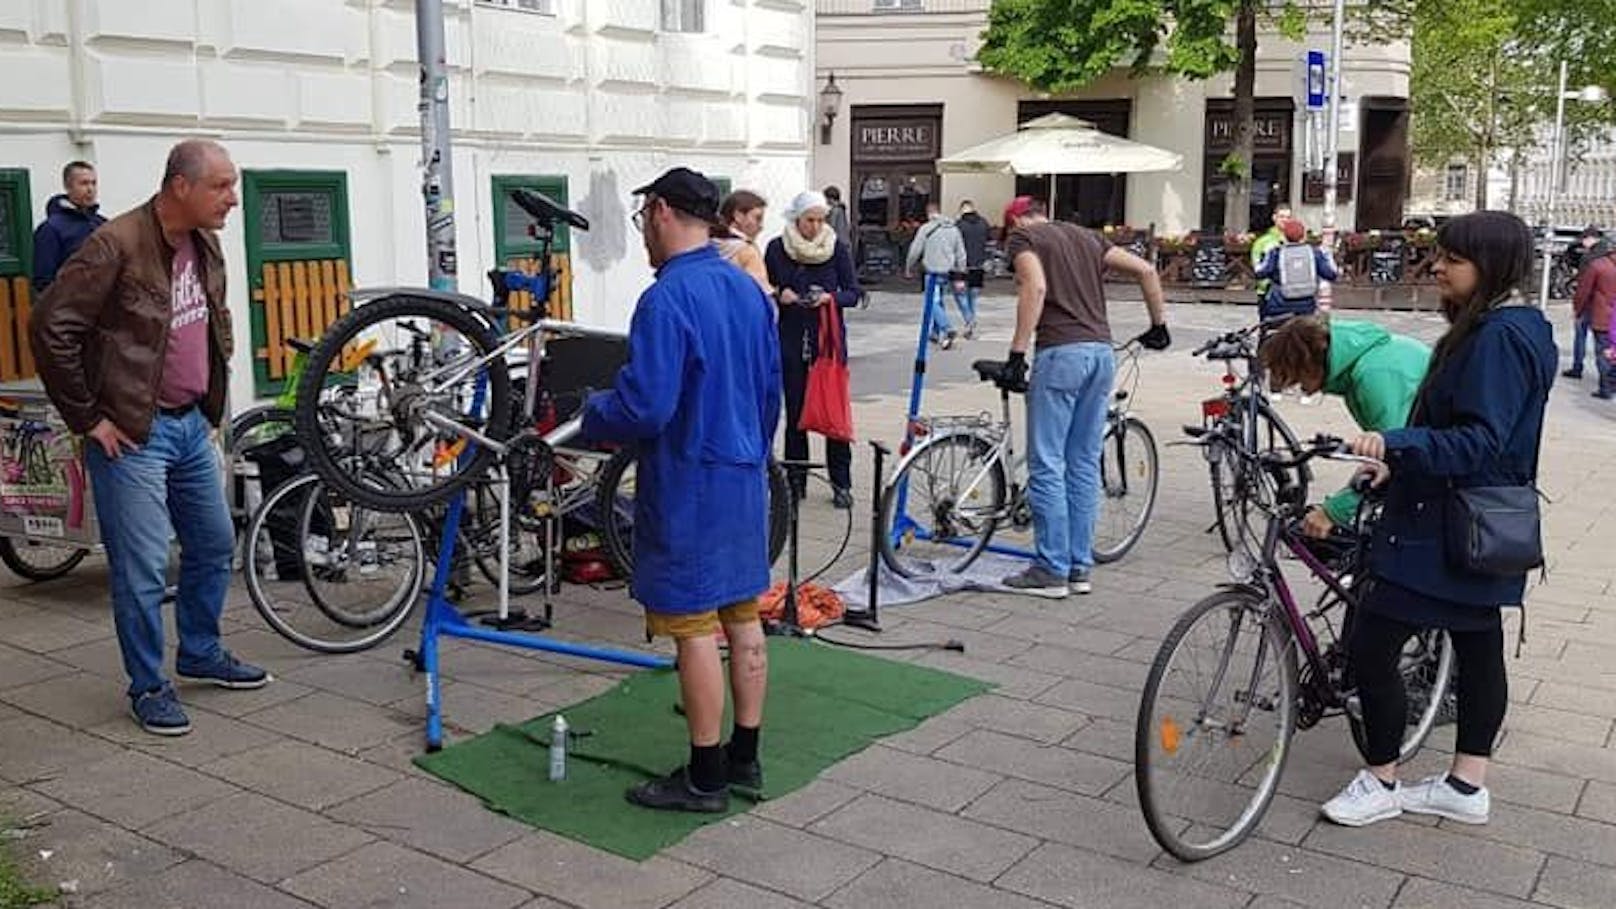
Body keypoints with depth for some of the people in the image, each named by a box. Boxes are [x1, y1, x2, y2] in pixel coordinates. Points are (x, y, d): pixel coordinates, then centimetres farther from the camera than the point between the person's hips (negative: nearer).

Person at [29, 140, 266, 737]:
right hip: (131, 433, -8)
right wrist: (87, 418, -15)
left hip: (191, 425, 8)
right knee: (143, 566, -2)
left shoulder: (204, 246, 6)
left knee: (215, 545, 16)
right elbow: (50, 328, -20)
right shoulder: (118, 245, -19)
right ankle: (147, 687, 13)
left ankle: (201, 654, 35)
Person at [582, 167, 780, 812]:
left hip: (688, 488, -8)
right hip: (746, 480, 8)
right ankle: (744, 757, 24)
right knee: (743, 618, 14)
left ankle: (704, 778, 9)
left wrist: (591, 414, -3)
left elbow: (643, 408, -23)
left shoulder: (666, 300, -18)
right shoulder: (750, 291, 9)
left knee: (694, 630, 0)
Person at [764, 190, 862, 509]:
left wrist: (831, 297, -17)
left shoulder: (838, 247, 1)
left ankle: (841, 483, 6)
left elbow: (855, 292, 2)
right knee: (795, 410, 4)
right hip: (792, 338, 1)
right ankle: (796, 481, 14)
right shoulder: (777, 248, 2)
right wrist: (779, 294, -12)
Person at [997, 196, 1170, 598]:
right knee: (1084, 464, 12)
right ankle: (1080, 567, 16)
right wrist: (1159, 324, 23)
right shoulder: (1086, 236, 23)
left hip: (1061, 352, -7)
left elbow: (1035, 287, -14)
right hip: (1102, 350, 7)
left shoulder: (1022, 237, 5)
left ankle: (1052, 570, 2)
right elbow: (1145, 269, 16)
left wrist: (1017, 353, -16)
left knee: (1047, 466, 0)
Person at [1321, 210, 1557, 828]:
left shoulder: (1499, 336, -20)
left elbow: (1477, 443, -29)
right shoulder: (1516, 327, 12)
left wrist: (1395, 443, -41)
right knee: (1478, 645, 16)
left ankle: (1381, 783, 9)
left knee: (1370, 646, -5)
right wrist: (1400, 457, 17)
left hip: (1443, 534, -11)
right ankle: (1467, 786, 28)